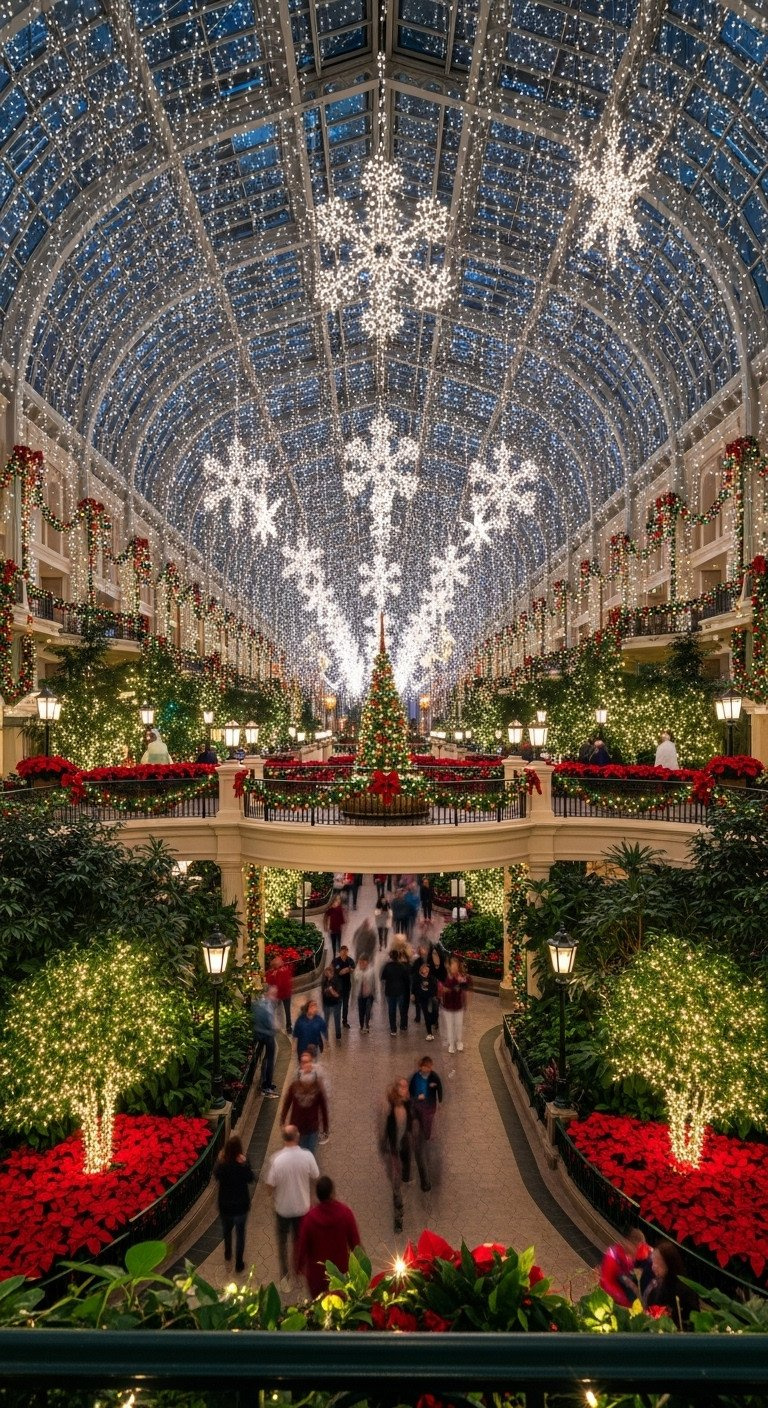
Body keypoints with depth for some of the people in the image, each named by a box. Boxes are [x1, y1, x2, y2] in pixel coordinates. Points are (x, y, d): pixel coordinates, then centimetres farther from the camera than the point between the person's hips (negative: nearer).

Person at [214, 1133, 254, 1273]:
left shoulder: (221, 1163, -22)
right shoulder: (243, 1164, -25)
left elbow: (216, 1175, -2)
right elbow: (250, 1179, -11)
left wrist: (219, 1159, -6)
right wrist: (245, 1163, -18)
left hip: (225, 1205, 2)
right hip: (241, 1205, -2)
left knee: (227, 1230, 29)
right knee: (240, 1233, 17)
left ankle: (228, 1254, 49)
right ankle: (239, 1263, 25)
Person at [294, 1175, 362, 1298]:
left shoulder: (310, 1217, -28)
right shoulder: (345, 1212, -24)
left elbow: (302, 1245, -14)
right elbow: (355, 1241, -11)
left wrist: (299, 1265, 4)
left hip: (317, 1270, -1)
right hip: (341, 1267, 1)